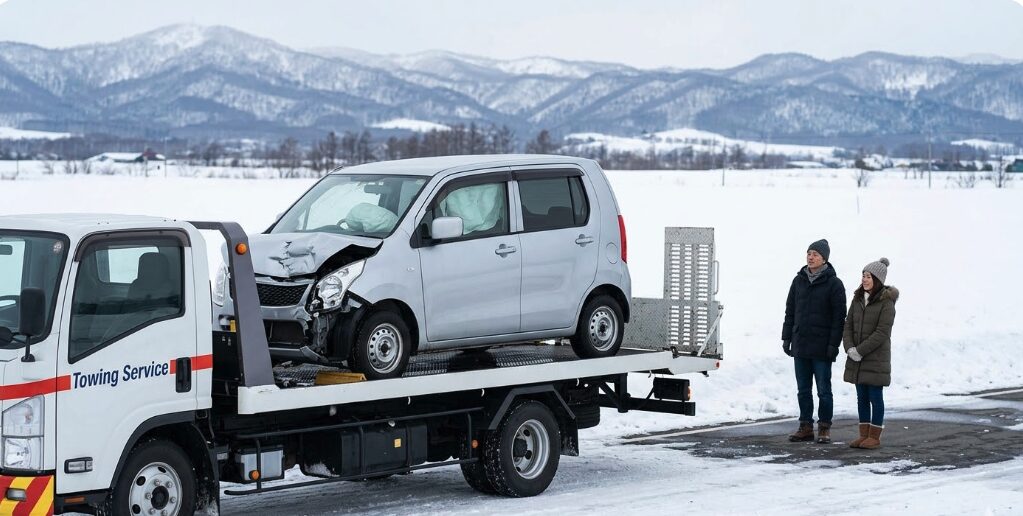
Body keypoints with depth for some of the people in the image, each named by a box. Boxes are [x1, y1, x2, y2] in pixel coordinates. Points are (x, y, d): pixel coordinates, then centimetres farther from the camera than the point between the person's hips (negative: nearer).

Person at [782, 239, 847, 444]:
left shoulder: (834, 284, -5)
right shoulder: (799, 281, 9)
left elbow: (839, 317, -8)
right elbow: (790, 311, 14)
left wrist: (834, 344, -13)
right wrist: (786, 338, 8)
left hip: (821, 347, -5)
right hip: (800, 346, 5)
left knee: (823, 390, 2)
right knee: (803, 389, 9)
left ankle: (824, 428, 9)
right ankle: (806, 427, 15)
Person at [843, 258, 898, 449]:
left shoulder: (886, 302, -11)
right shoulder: (858, 299, 8)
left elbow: (882, 332, -17)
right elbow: (848, 326, 7)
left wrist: (860, 351, -18)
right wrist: (850, 348, -10)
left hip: (876, 358, -6)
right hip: (857, 360, 6)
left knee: (875, 398, 0)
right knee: (862, 398, 10)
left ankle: (875, 437, 5)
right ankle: (864, 435, 17)